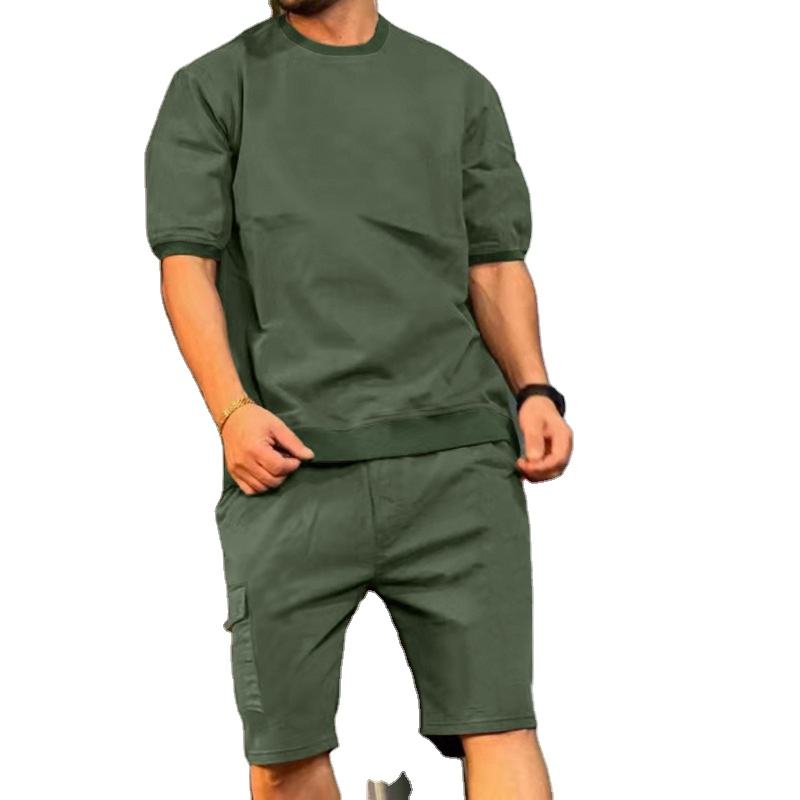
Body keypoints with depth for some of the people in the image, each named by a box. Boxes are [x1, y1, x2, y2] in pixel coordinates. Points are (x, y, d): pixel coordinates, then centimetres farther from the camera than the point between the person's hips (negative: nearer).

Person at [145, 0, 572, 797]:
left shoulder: (459, 89, 17)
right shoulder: (213, 88, 12)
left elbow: (495, 265, 15)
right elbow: (186, 262, 3)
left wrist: (534, 390, -2)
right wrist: (231, 409, -12)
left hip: (458, 453, 1)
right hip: (290, 457, 0)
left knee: (498, 718, -9)